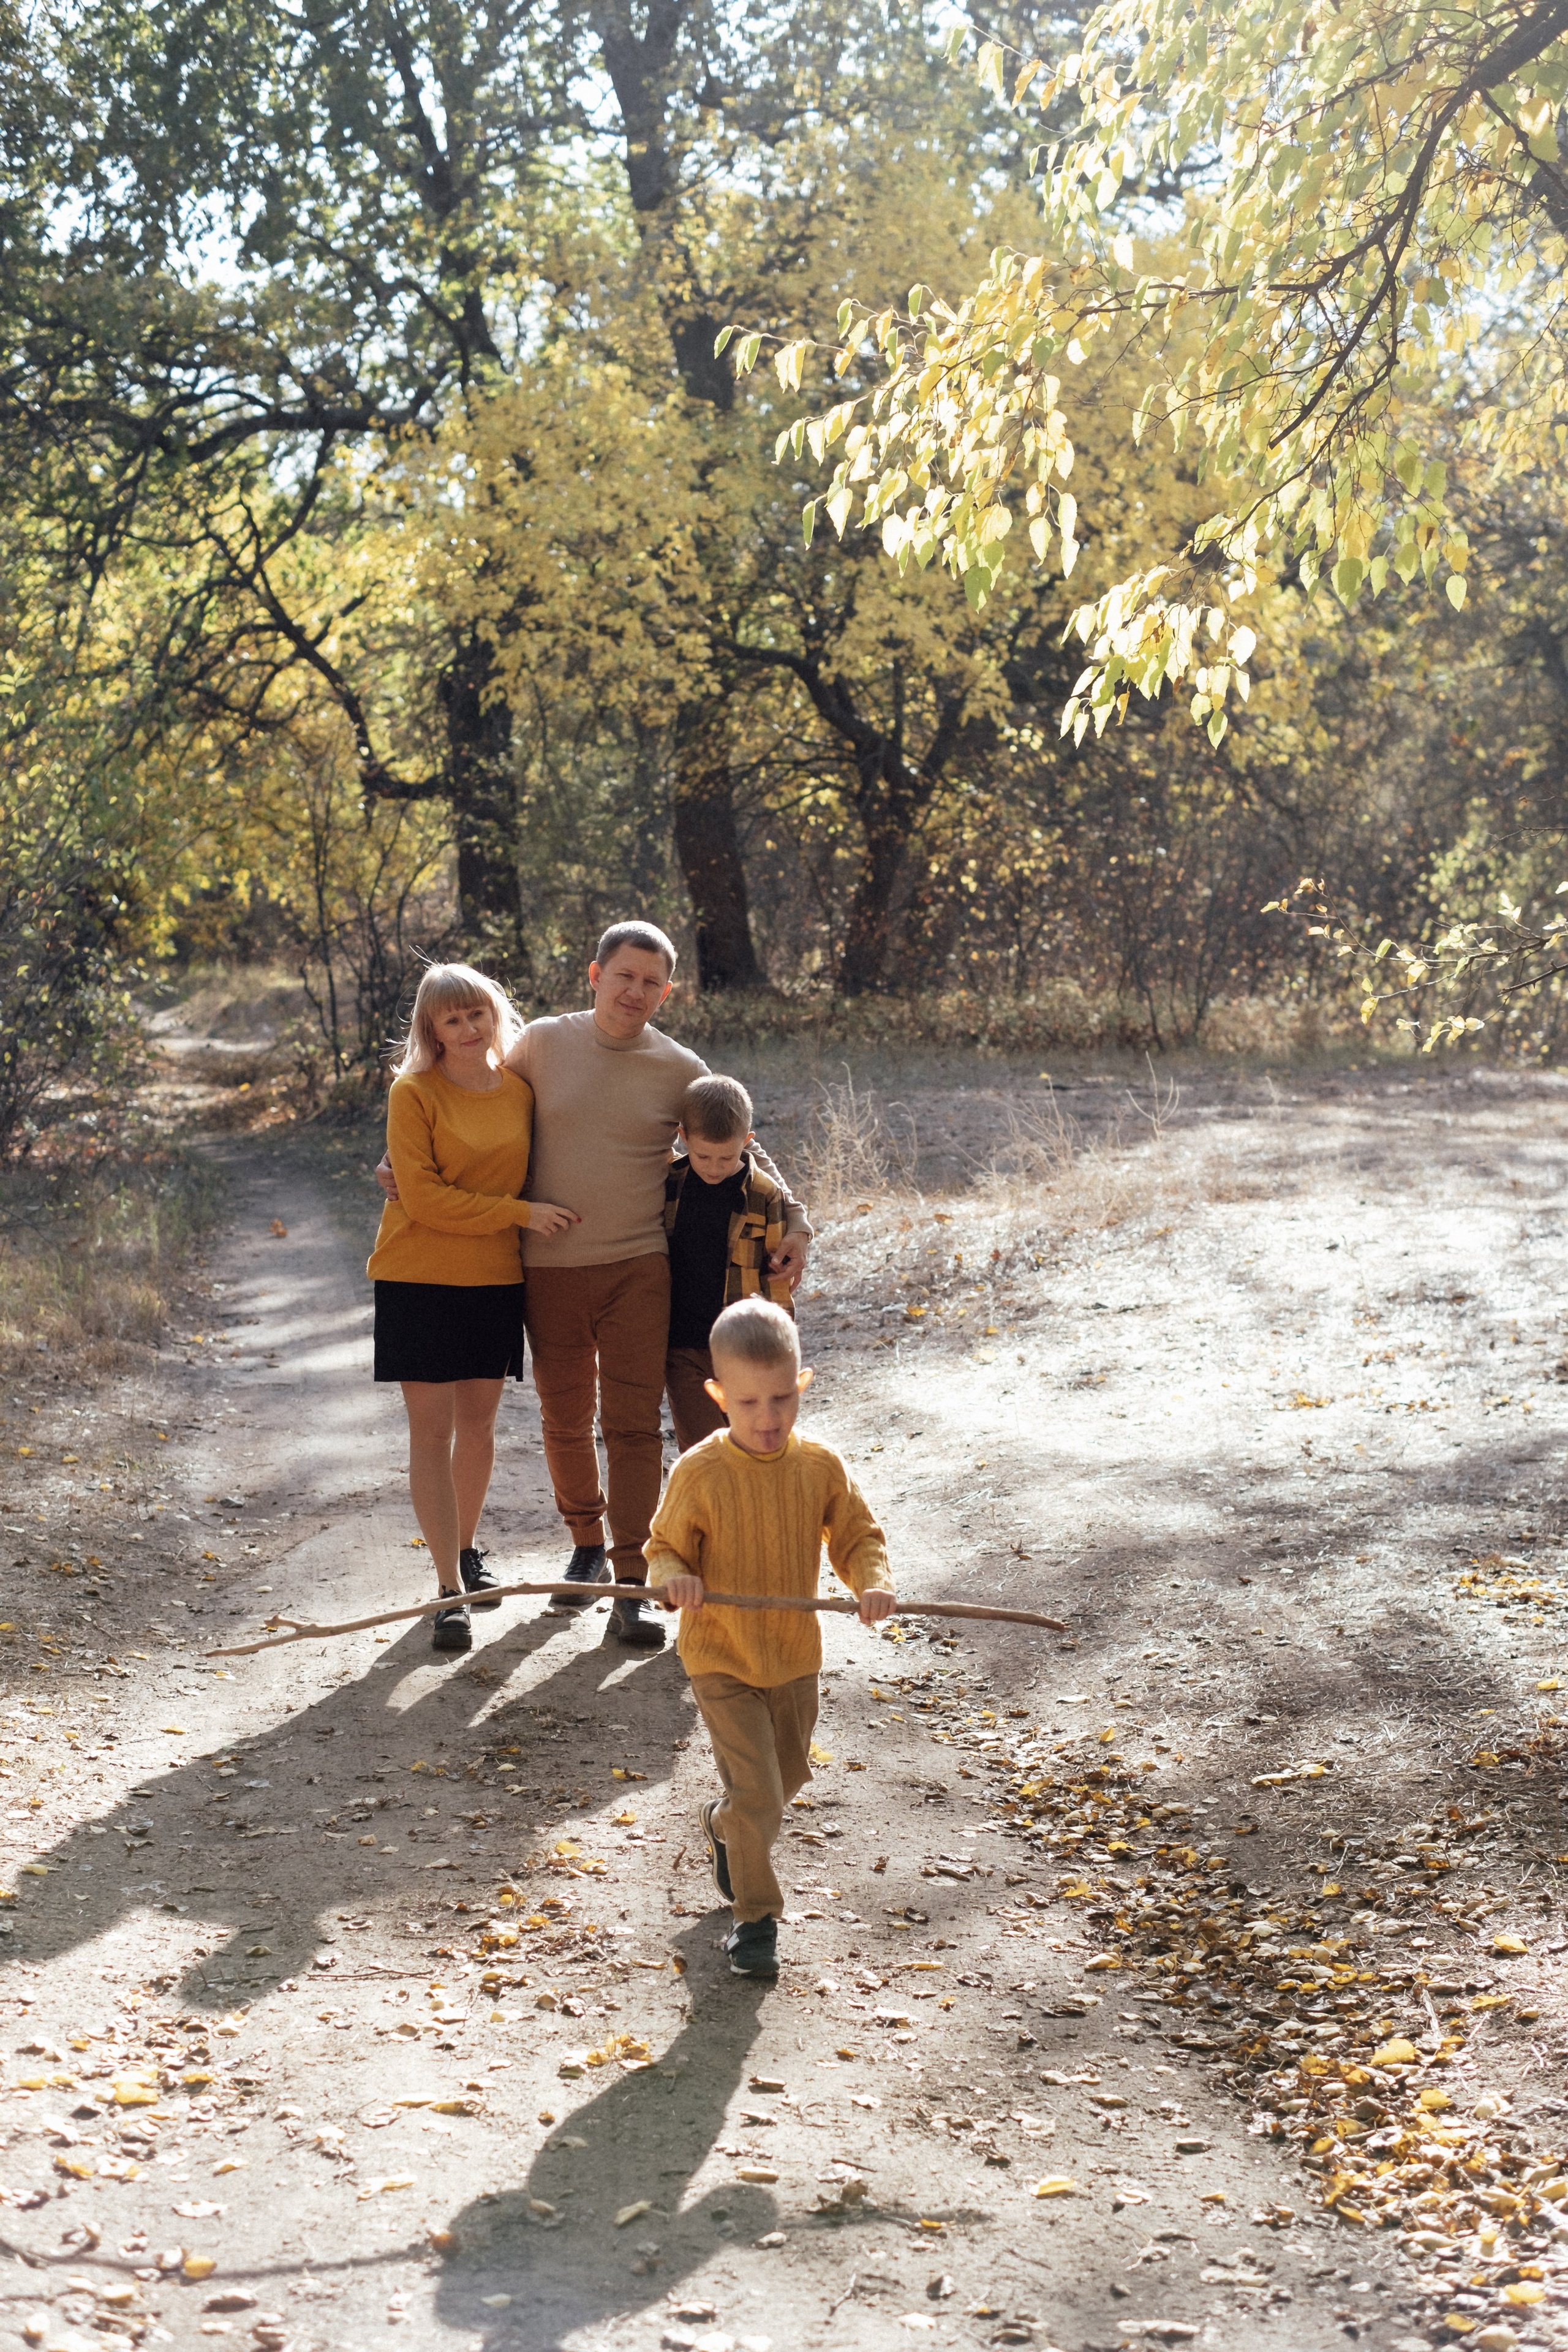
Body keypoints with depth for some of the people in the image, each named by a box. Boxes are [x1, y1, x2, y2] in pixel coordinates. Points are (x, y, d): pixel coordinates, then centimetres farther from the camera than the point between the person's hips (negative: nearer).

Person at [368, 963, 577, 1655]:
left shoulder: (521, 1089, 5)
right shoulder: (413, 1094, -9)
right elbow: (422, 1195, -15)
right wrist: (520, 1213, -17)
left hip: (495, 1277, 4)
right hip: (419, 1278, -4)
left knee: (478, 1421, 14)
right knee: (431, 1428, -3)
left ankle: (467, 1547, 36)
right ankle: (450, 1589, 0)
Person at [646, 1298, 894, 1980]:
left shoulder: (821, 1468, -8)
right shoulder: (698, 1475, -17)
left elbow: (857, 1535, 1)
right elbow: (665, 1547, -6)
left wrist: (872, 1582, -19)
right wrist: (674, 1579, -28)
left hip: (795, 1658, 5)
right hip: (721, 1663, -4)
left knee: (787, 1777, 22)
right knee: (757, 1795, -10)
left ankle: (721, 1824, 54)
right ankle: (755, 1918, 8)